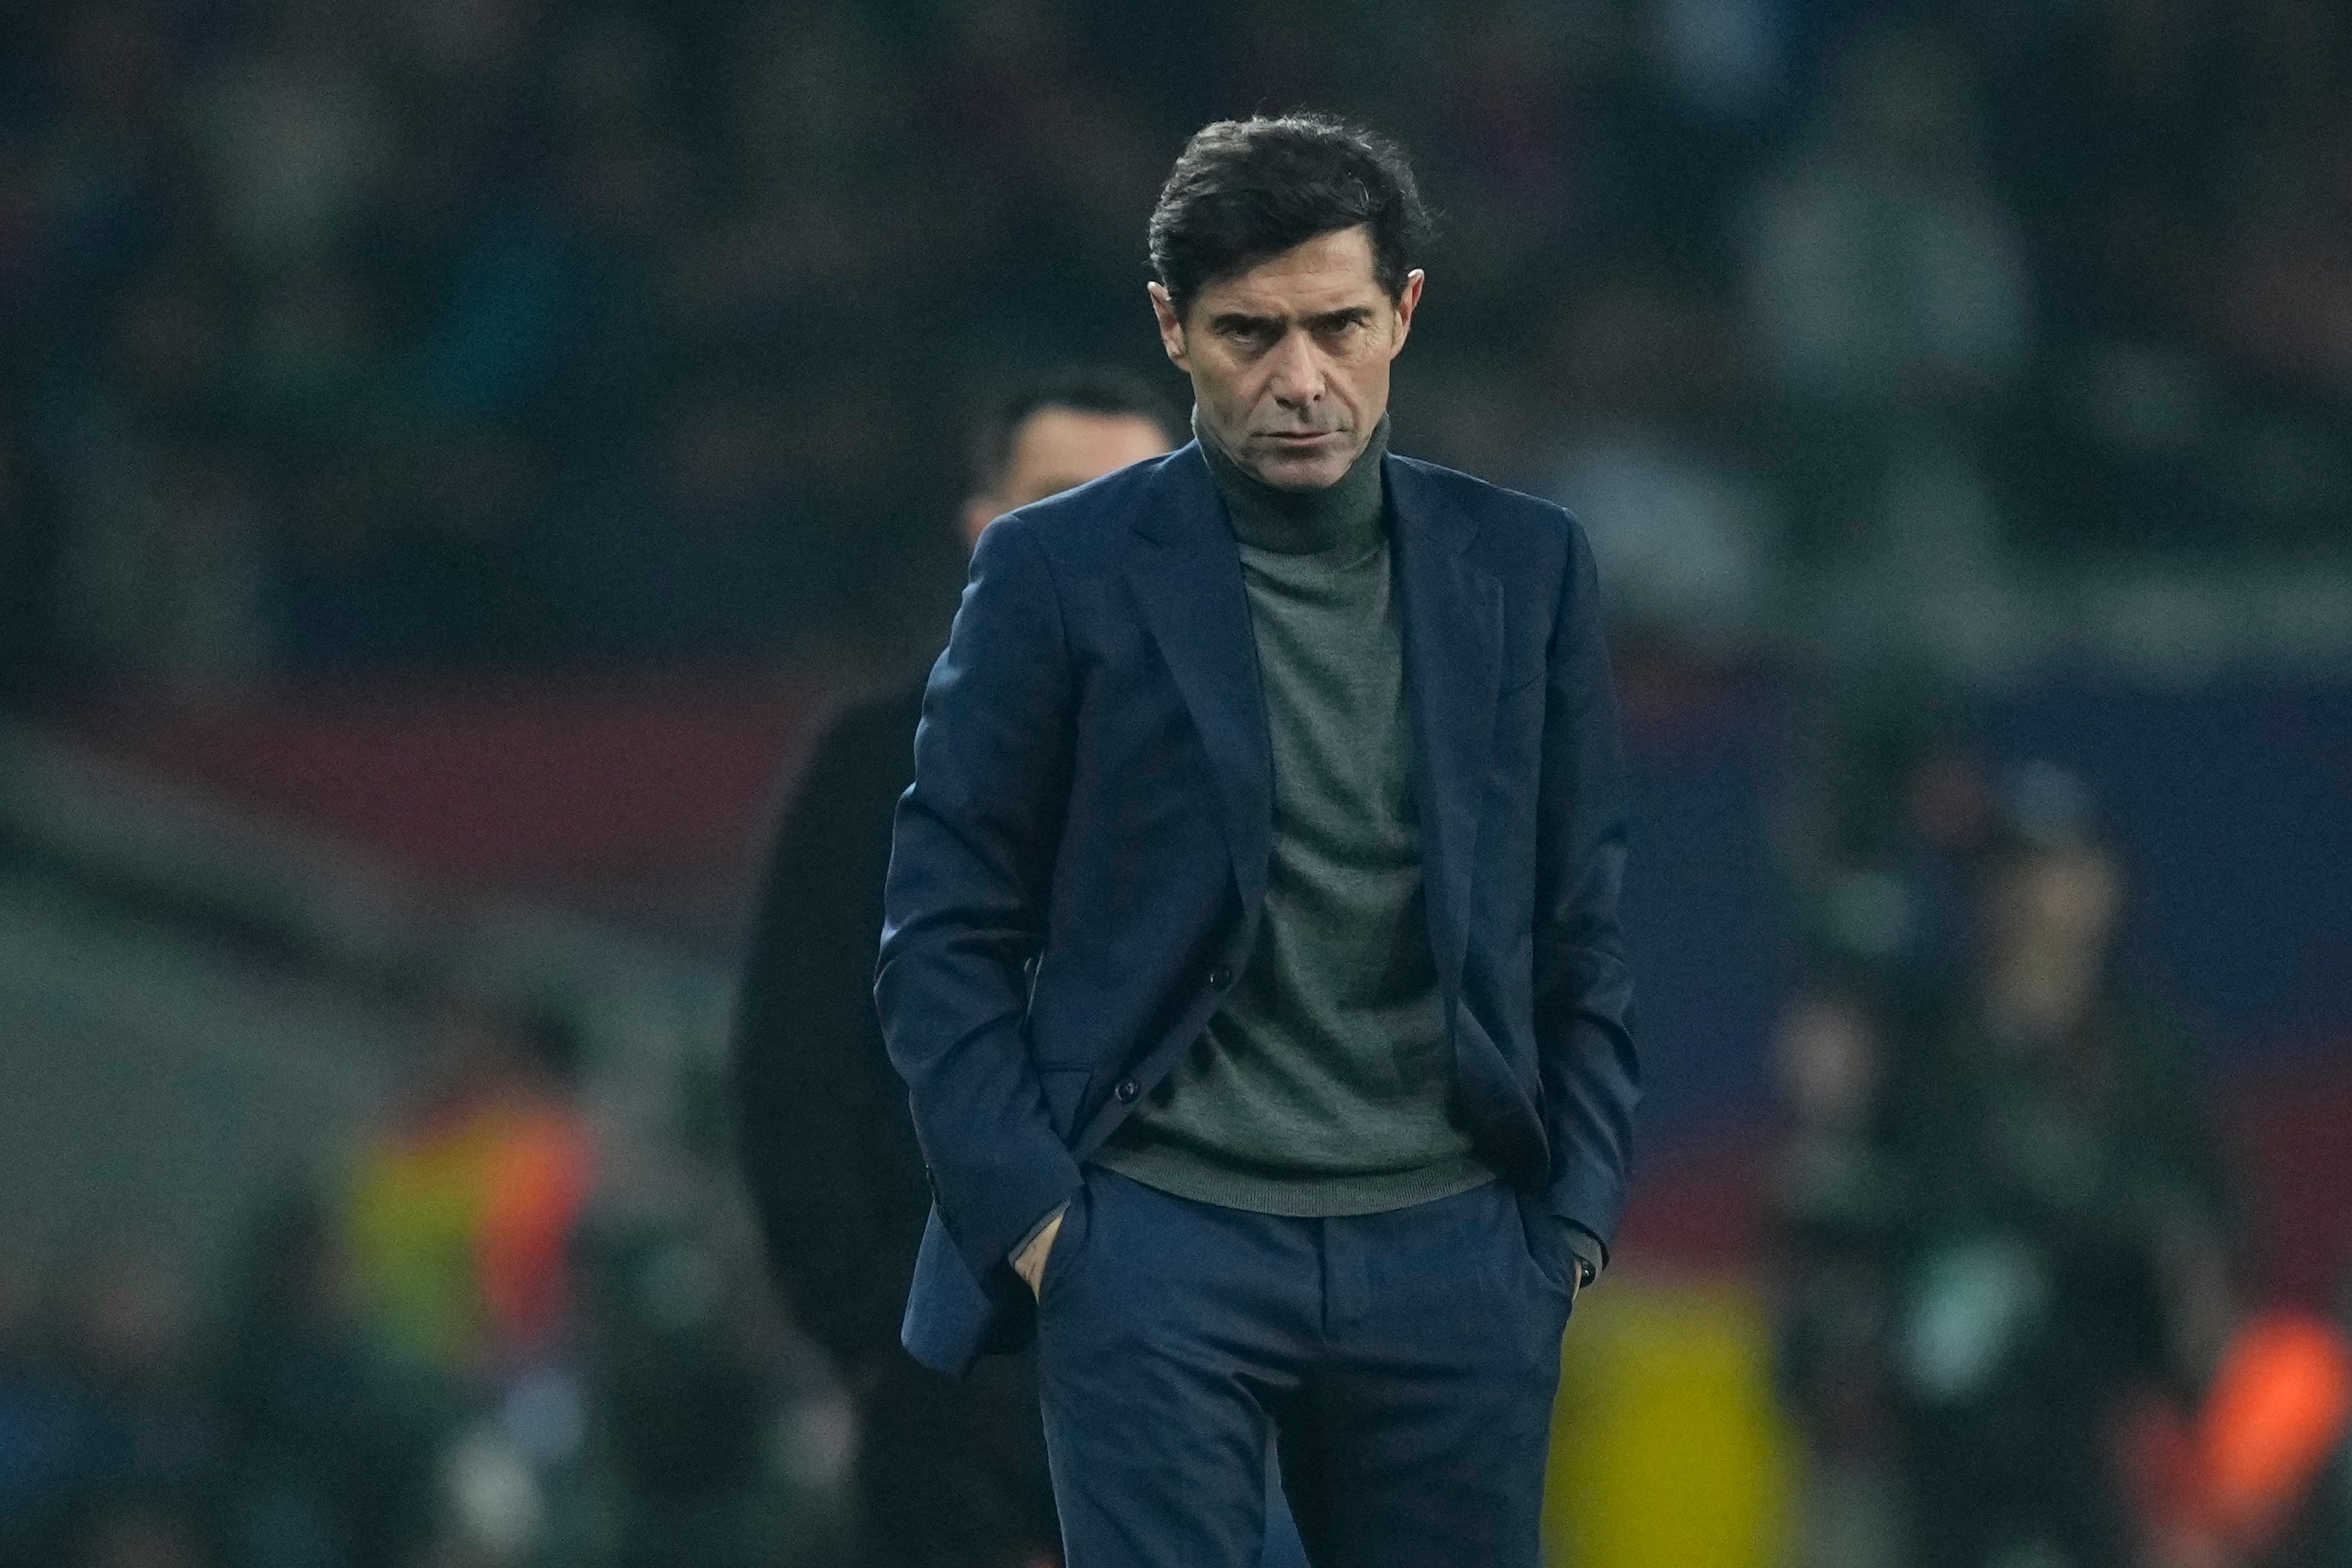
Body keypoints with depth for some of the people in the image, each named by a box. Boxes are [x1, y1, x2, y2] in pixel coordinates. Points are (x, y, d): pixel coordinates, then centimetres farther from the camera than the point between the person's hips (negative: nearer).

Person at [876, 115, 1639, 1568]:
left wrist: (1576, 1217, 5)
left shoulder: (1523, 568, 9)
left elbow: (1586, 930, 13)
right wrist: (1030, 1219, -6)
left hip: (1454, 1252, 3)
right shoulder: (1061, 573, 0)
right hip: (1160, 1244, -3)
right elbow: (947, 937, 1)